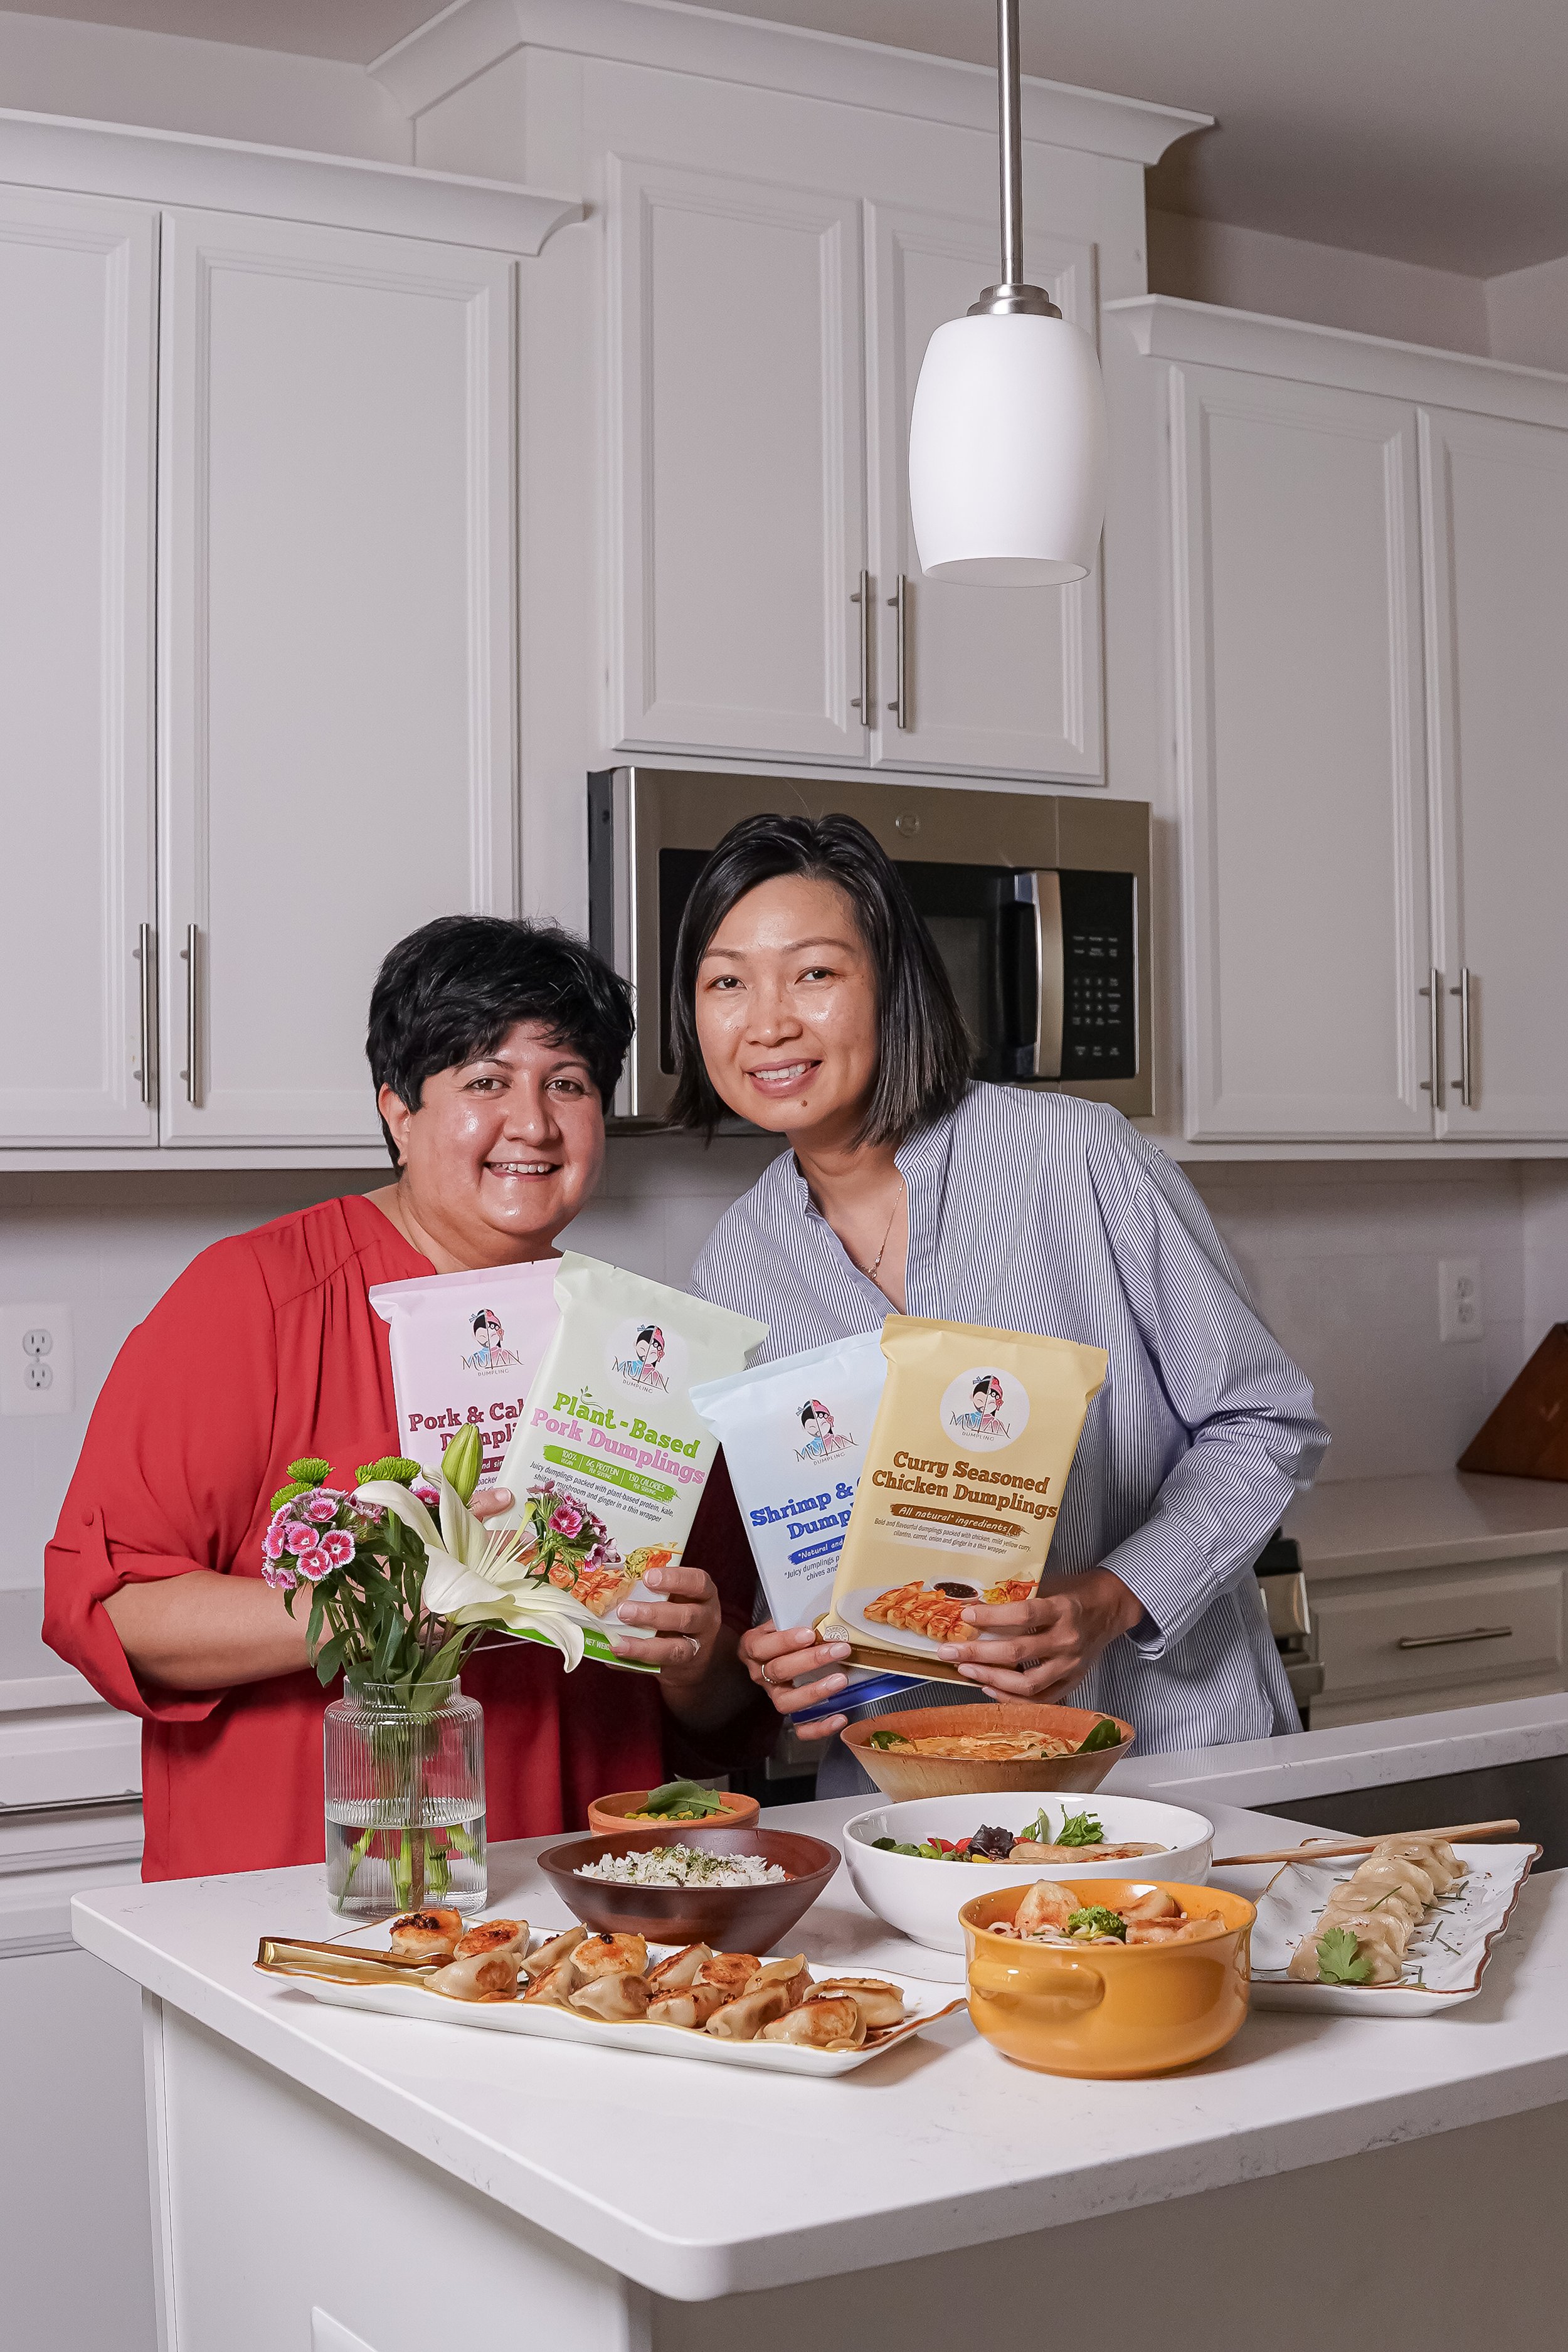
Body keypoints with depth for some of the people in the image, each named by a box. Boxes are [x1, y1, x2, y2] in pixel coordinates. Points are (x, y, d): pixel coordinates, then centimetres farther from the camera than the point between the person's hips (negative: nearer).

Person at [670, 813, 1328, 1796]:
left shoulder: (1080, 1156, -8)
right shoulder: (732, 1272, 5)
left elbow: (1268, 1424, -2)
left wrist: (1111, 1600, -15)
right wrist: (771, 1653, -8)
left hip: (1180, 1742, -4)